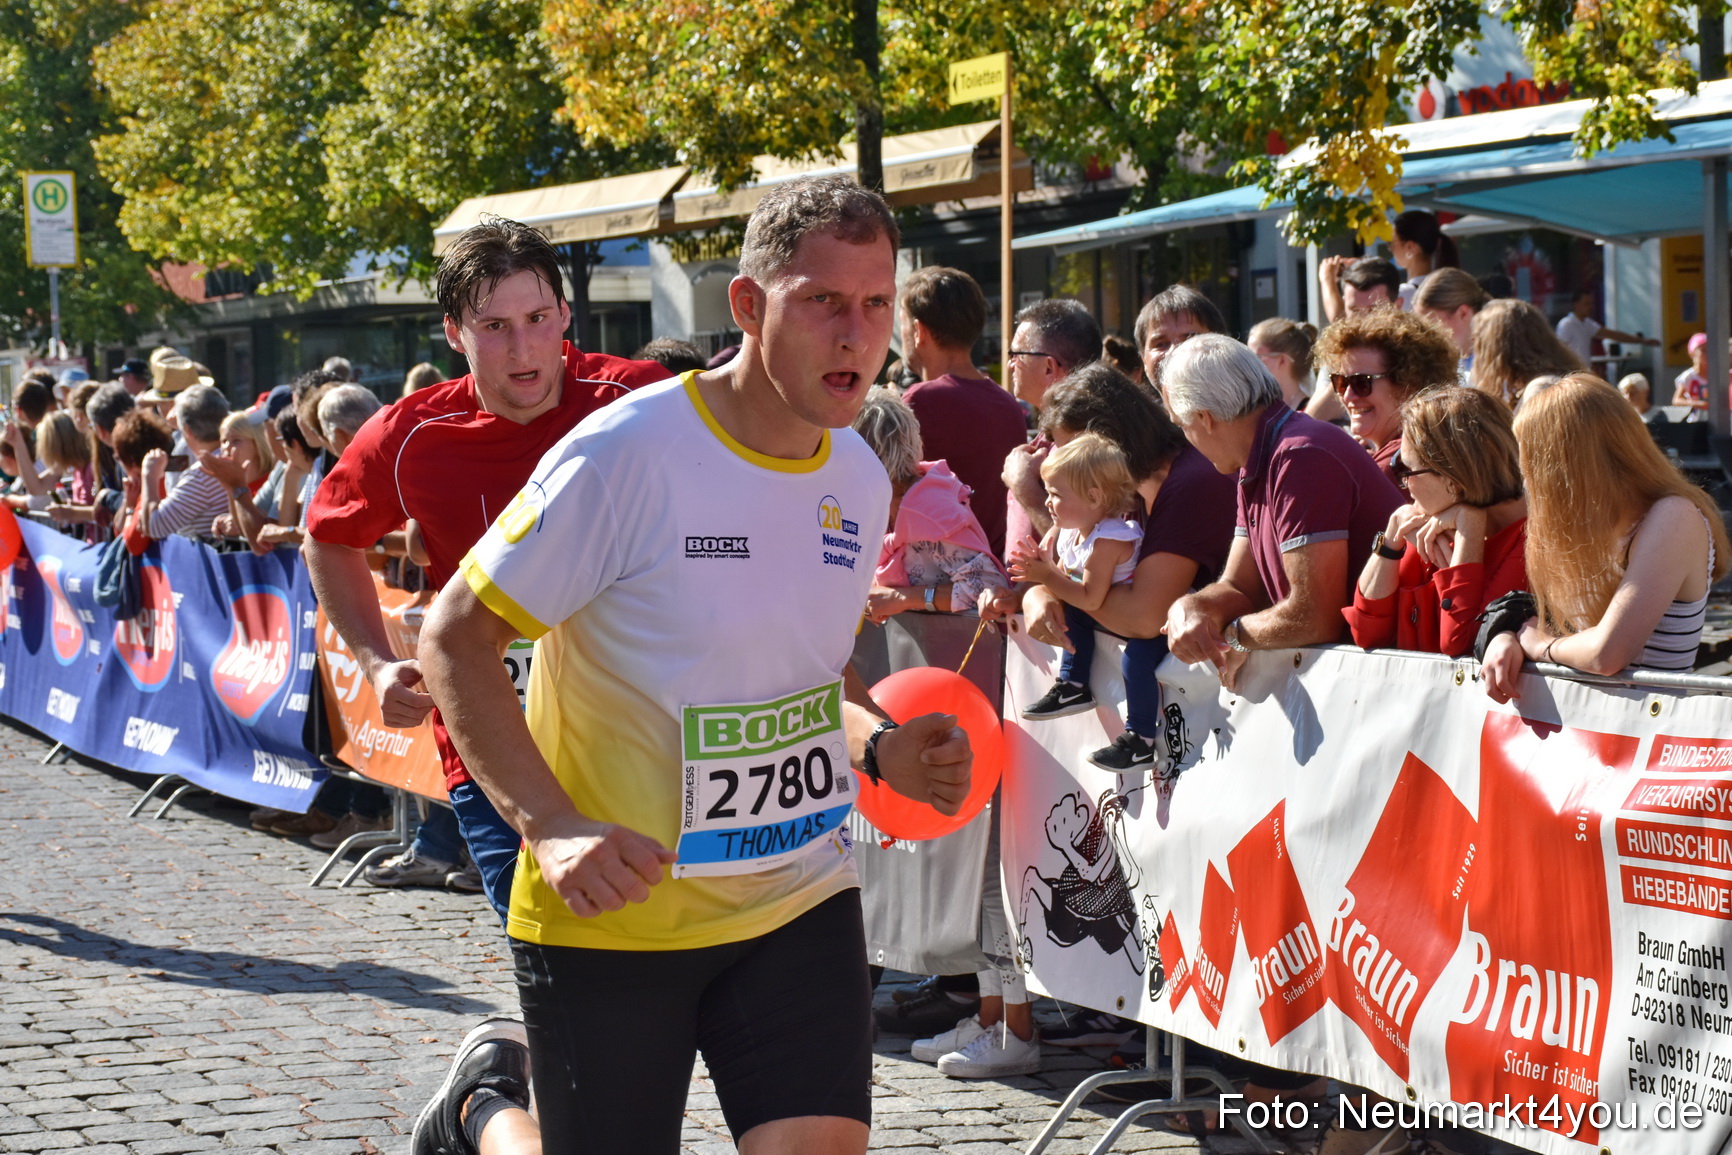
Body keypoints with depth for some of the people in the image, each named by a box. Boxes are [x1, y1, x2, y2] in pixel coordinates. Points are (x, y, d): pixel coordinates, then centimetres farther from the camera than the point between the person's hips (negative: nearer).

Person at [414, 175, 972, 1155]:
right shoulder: (626, 453, -17)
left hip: (800, 899, 5)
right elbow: (456, 639, -13)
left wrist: (880, 745, 0)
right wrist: (550, 826, -24)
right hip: (610, 914, -5)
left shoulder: (859, 477, 4)